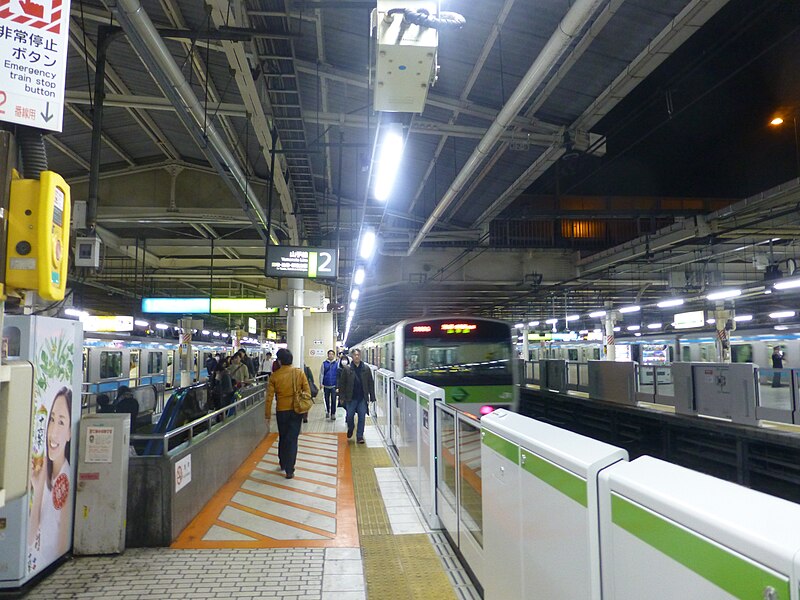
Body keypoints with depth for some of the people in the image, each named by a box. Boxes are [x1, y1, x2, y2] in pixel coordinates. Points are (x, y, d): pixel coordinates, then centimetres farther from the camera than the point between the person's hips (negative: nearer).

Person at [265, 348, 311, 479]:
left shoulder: (274, 376, -9)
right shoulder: (299, 373, -7)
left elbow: (269, 397, -7)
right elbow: (307, 392, -5)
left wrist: (268, 415, 1)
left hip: (281, 411, 0)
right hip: (296, 411, 0)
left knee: (282, 437, 19)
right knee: (292, 439, 4)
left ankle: (283, 464, 35)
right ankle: (289, 470, 2)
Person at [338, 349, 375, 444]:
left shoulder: (366, 369, 2)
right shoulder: (347, 369, -2)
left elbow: (371, 383, 5)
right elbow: (342, 384, 2)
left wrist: (372, 397, 1)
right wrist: (342, 397, -2)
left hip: (363, 398, 1)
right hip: (351, 398, 0)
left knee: (362, 417, 0)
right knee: (350, 416, 6)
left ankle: (360, 436, 11)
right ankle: (350, 428, 37)